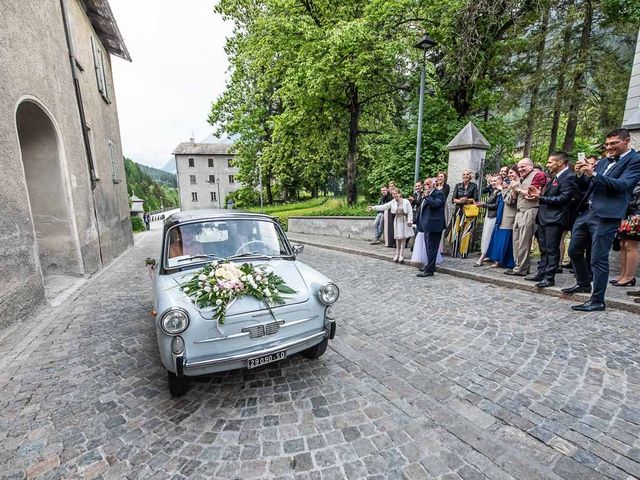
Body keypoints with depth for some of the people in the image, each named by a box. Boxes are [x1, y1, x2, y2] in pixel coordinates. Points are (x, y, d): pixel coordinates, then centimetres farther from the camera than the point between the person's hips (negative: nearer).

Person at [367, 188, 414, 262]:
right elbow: (383, 207, -5)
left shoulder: (406, 201, -8)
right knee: (397, 238, 6)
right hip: (397, 221, 3)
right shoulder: (393, 202, 1)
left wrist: (409, 221, -12)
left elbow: (410, 212, -6)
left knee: (403, 238, 0)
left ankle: (401, 256, 6)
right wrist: (373, 207, -14)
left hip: (404, 221, -3)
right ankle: (397, 255, 16)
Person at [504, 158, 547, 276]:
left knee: (523, 242, -9)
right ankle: (519, 266, 12)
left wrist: (519, 189, -2)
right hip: (519, 212, 8)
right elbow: (515, 197, 25)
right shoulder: (522, 179, 22)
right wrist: (514, 190, 6)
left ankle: (521, 269, -5)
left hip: (529, 212, -8)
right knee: (516, 241, 7)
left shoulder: (538, 175, -2)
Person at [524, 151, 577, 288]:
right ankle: (541, 273, 23)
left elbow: (563, 198, -18)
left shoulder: (569, 177, -11)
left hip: (554, 219, -9)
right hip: (544, 217, 9)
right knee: (544, 249, 14)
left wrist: (540, 198, -19)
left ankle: (550, 277, 4)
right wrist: (539, 193, 1)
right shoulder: (555, 177, 18)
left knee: (552, 249, -2)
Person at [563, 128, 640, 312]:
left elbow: (623, 185, -15)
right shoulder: (604, 161, 18)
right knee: (574, 251, 15)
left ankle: (597, 301, 5)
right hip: (586, 212, 7)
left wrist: (593, 174, -23)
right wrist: (580, 174, -2)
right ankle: (583, 283, 35)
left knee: (598, 259, -5)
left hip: (606, 216, -7)